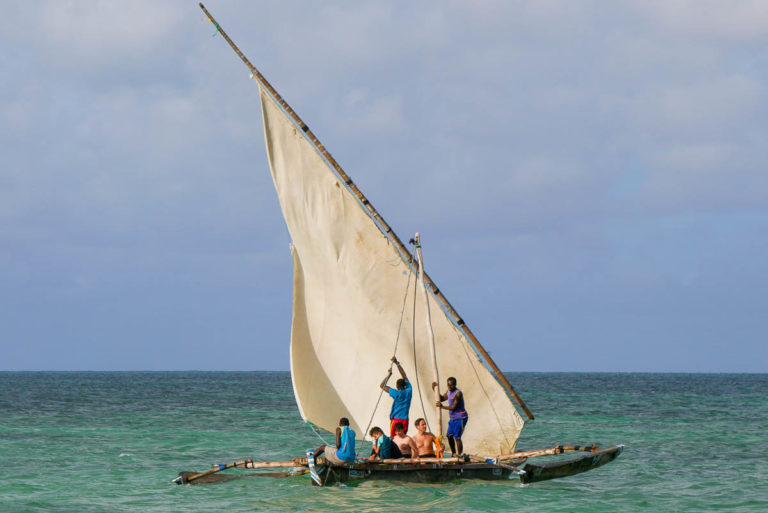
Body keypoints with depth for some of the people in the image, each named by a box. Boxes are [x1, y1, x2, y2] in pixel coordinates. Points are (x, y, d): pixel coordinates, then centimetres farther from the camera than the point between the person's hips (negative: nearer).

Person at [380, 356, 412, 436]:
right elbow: (404, 376, 13)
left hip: (396, 420, -5)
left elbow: (382, 385, -8)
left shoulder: (397, 394, -11)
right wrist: (397, 363, 16)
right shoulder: (409, 391, 2)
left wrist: (389, 374, -3)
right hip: (405, 420, 5)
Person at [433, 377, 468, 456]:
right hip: (452, 418, 9)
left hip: (460, 418, -9)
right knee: (449, 436, 11)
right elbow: (442, 398, 25)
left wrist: (443, 407, -21)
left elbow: (454, 407, -22)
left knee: (457, 437, -12)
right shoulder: (449, 392, 9)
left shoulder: (458, 393, -18)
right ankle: (454, 454, 24)